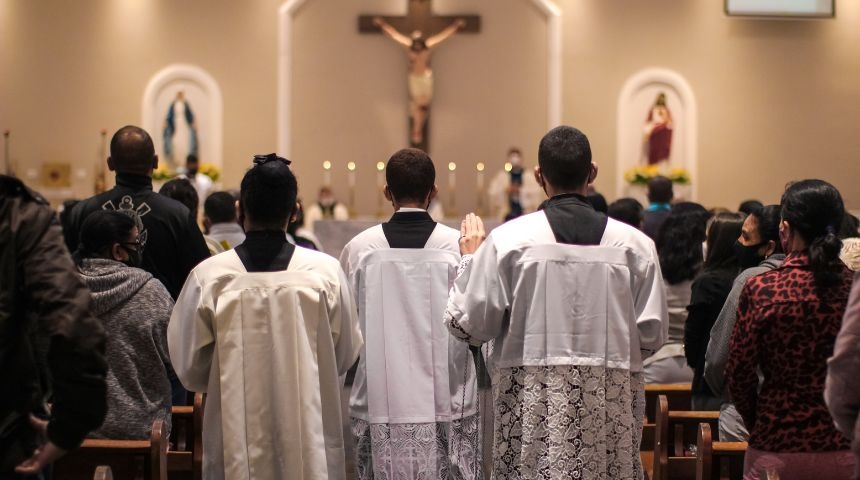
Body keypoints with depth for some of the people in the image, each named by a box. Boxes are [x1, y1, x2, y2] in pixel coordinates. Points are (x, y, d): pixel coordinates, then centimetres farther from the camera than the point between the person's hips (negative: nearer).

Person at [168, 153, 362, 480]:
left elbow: (189, 368, -2)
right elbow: (346, 355, 1)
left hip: (235, 437, 0)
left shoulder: (207, 276, -12)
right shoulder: (326, 272, -11)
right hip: (310, 439, 0)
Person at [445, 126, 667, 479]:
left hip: (532, 406, -1)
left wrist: (471, 259, 12)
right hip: (610, 408, 2)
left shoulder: (507, 240, -7)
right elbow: (652, 335, 1)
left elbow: (470, 325, -2)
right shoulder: (635, 244, -2)